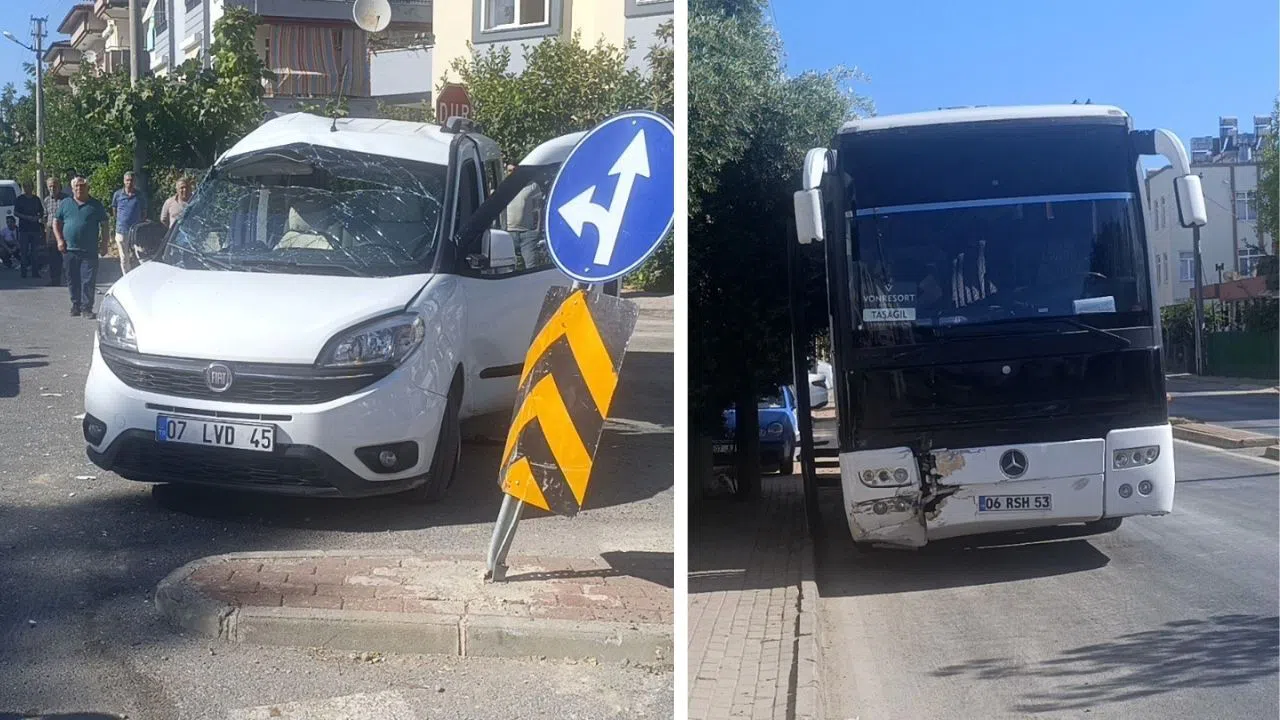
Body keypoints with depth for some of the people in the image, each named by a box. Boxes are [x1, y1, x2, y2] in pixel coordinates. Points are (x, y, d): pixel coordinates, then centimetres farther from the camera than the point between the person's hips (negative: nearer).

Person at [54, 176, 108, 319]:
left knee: (88, 280, -6)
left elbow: (104, 225, 8)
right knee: (73, 280, 9)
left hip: (89, 251, -3)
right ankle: (75, 305, 20)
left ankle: (86, 307, -3)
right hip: (70, 249, 3)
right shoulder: (65, 204, 10)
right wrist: (60, 240, 2)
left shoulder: (95, 205, 4)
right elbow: (56, 222, 14)